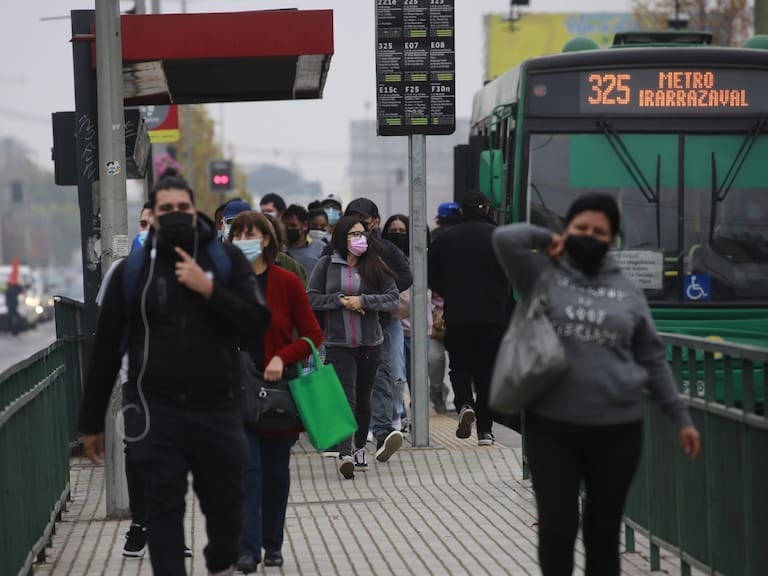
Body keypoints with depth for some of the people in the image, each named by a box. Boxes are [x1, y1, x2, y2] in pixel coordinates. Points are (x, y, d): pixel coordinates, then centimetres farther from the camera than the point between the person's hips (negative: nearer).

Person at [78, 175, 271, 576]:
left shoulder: (226, 259, 3)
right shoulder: (132, 269, 2)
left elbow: (258, 323, -6)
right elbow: (106, 348, 6)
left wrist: (208, 289, -18)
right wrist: (91, 422, 6)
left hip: (218, 409, 1)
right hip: (157, 412, -1)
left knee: (225, 502, 11)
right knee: (163, 507, -3)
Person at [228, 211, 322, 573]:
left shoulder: (287, 282, -4)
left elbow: (312, 335, -4)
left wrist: (282, 358, -18)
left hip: (279, 387, 0)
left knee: (276, 470, 11)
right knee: (246, 466, -12)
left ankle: (273, 544, 25)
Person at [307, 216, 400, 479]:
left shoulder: (375, 266, 4)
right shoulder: (326, 265, 1)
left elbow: (393, 298, -2)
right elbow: (311, 298, -1)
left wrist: (363, 300, -14)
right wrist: (340, 300, -13)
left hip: (370, 343, 3)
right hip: (338, 343, -3)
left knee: (363, 397, 14)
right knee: (345, 397, -15)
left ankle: (360, 447, 31)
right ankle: (345, 454, -25)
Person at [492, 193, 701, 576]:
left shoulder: (627, 291, 9)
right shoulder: (543, 274, 2)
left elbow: (653, 360, 12)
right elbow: (505, 238, -14)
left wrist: (680, 418, 11)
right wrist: (547, 240, 3)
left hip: (617, 427, 2)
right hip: (550, 424, -2)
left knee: (604, 527, 10)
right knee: (557, 525, -4)